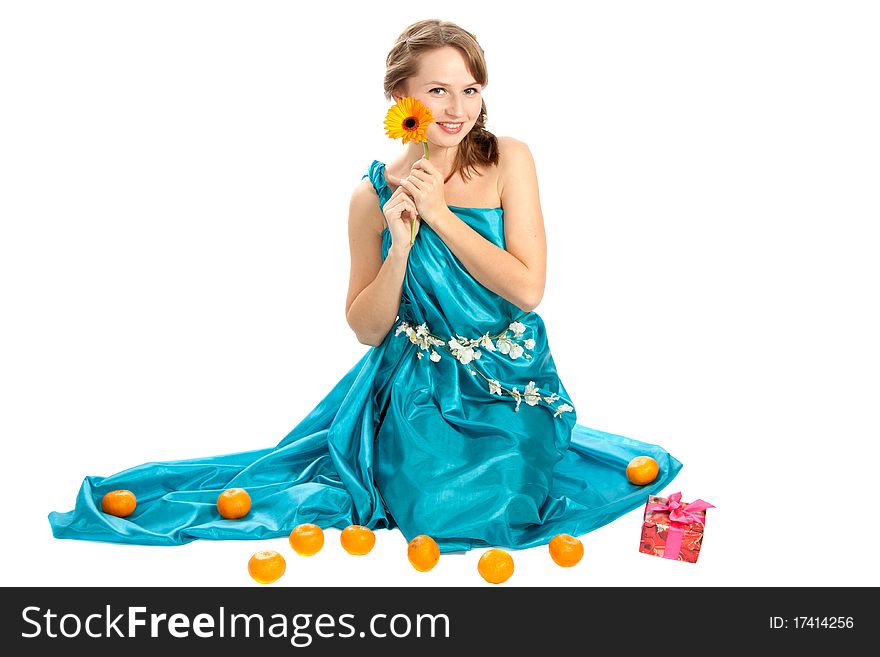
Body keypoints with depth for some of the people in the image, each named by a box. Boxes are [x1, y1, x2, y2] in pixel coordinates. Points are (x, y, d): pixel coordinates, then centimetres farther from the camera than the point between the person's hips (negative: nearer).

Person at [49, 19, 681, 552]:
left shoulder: (508, 159, -6)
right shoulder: (375, 194, -4)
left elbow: (528, 287, -14)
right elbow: (368, 329, -1)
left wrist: (439, 214, -17)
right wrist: (400, 244, -17)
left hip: (510, 384, 0)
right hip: (416, 388, 0)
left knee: (482, 512, -21)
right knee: (428, 512, -20)